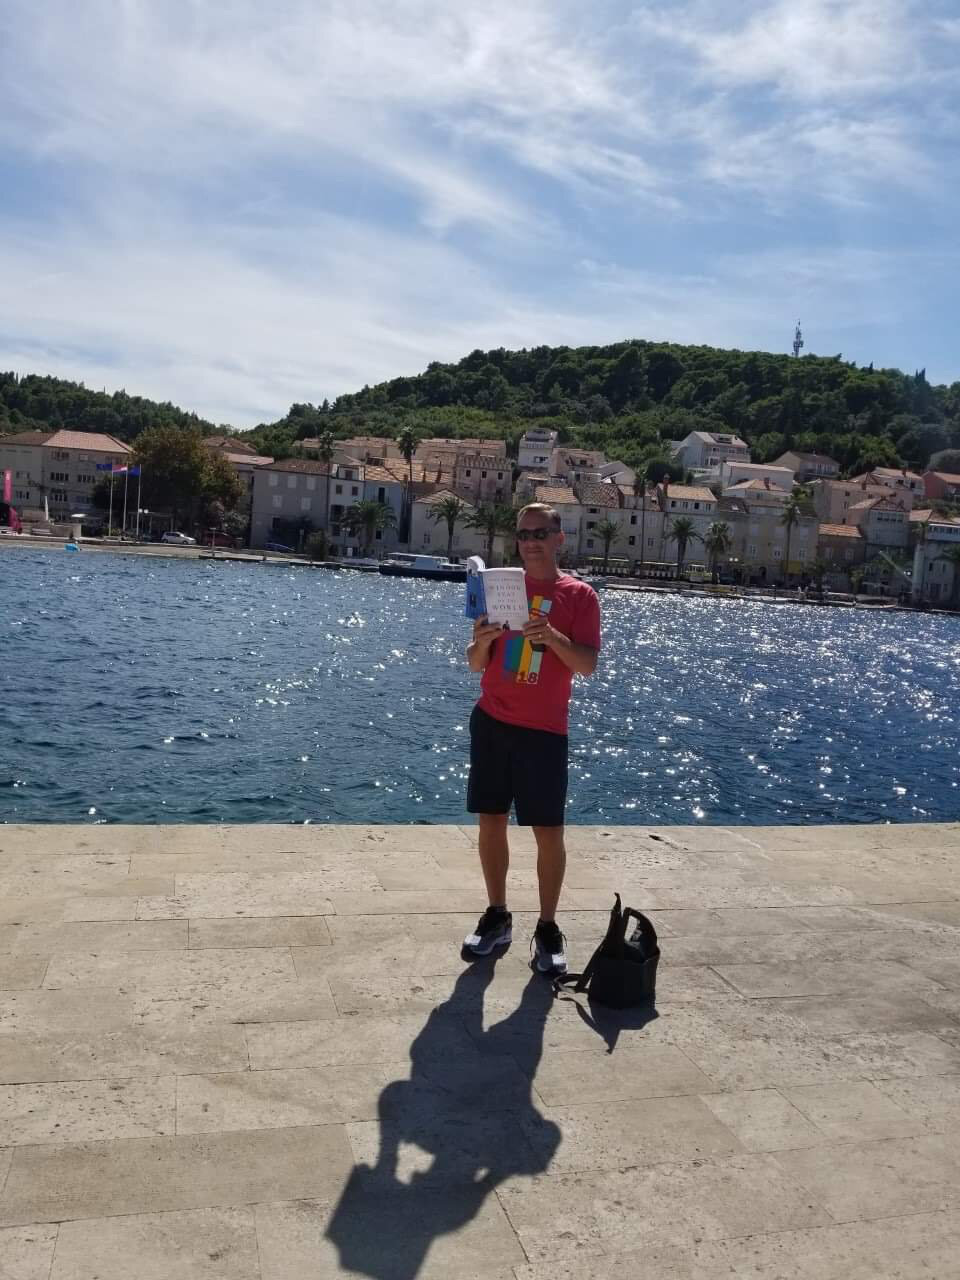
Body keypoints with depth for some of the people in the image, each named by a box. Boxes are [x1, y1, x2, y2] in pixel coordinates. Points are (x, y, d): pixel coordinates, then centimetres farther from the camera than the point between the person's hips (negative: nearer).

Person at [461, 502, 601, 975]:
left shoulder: (578, 595, -2)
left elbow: (588, 665, -10)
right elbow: (477, 664, 7)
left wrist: (553, 636, -27)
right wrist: (482, 640, -16)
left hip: (544, 729, -3)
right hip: (492, 721, 4)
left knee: (549, 832, 0)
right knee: (491, 820, 8)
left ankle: (548, 929, 13)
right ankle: (496, 917, 22)